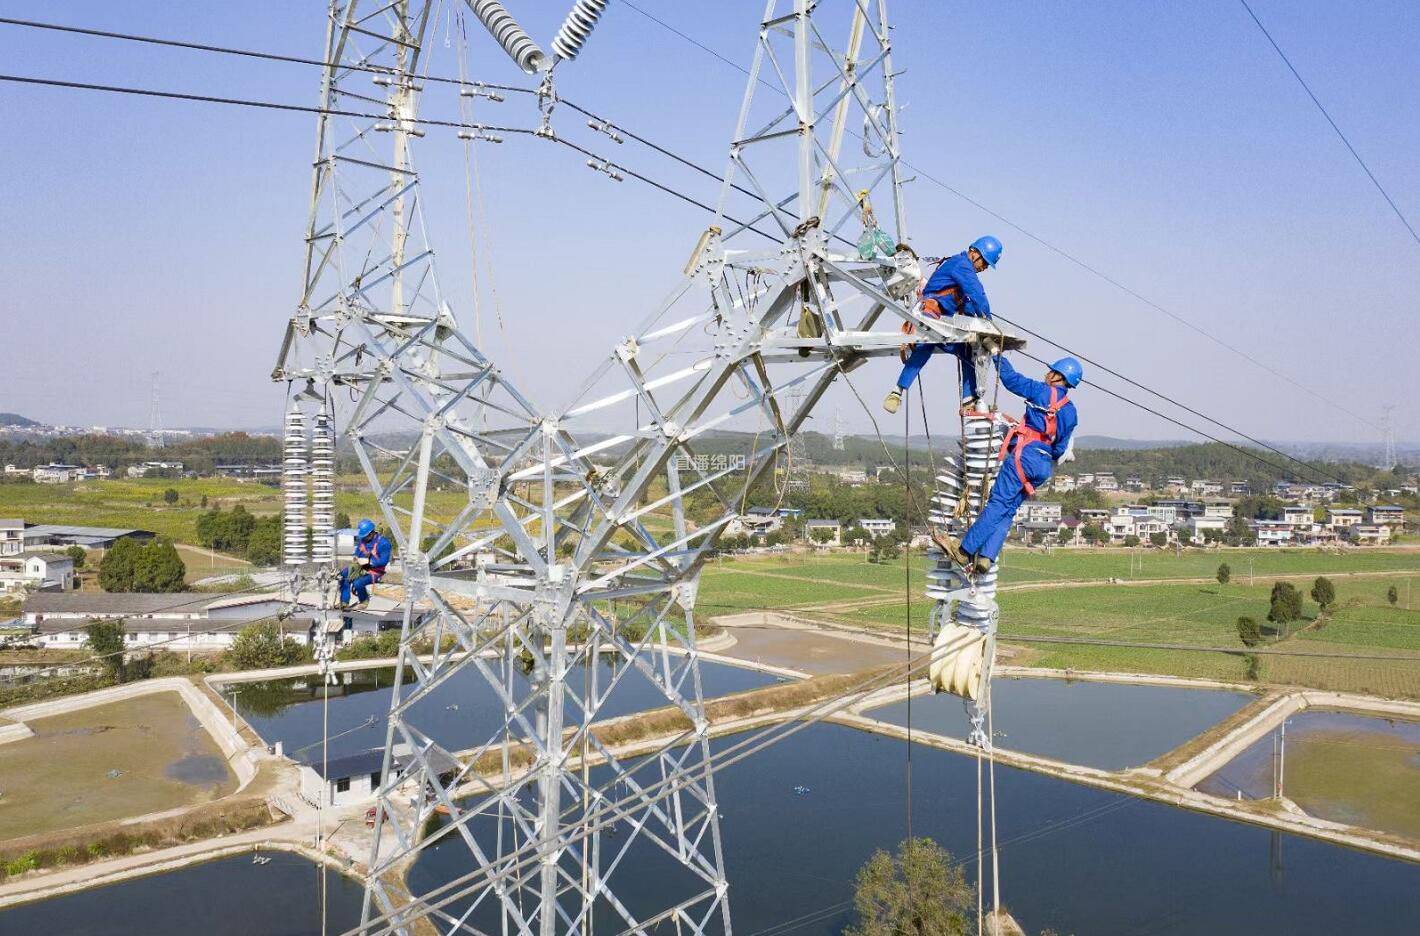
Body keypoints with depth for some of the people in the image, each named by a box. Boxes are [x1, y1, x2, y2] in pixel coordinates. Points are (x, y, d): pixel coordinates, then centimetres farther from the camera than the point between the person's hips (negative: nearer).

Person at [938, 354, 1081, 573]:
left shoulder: (1043, 391, 2)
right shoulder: (1070, 412, 20)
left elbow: (1010, 379, 4)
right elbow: (1060, 449, 20)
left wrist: (997, 356, 15)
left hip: (1025, 454, -7)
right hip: (1045, 467, 7)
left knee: (998, 503, -11)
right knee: (1009, 510, 4)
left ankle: (965, 550, -13)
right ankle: (986, 556, -6)